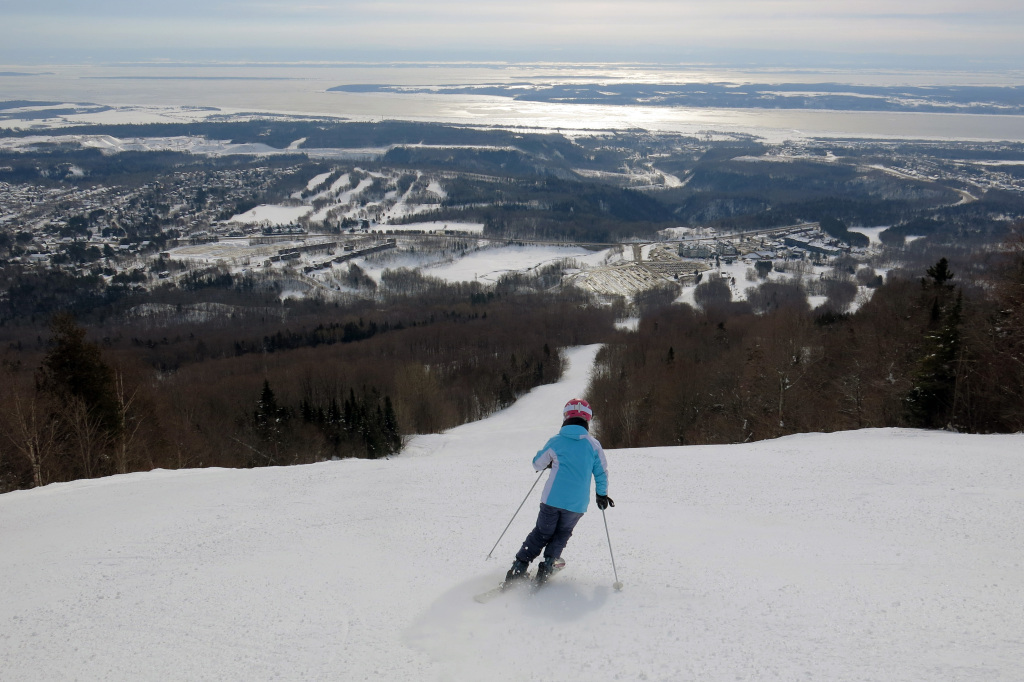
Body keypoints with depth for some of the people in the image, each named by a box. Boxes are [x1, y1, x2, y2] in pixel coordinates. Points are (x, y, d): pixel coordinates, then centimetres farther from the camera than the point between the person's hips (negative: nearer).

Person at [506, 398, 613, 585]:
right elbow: (602, 473, 5)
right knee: (561, 535, 21)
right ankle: (545, 569, 8)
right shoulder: (593, 445, -1)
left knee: (541, 533, 14)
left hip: (552, 499, 0)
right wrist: (602, 495, 21)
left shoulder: (555, 442, -1)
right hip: (577, 504, 0)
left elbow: (537, 464, 10)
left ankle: (517, 571, 9)